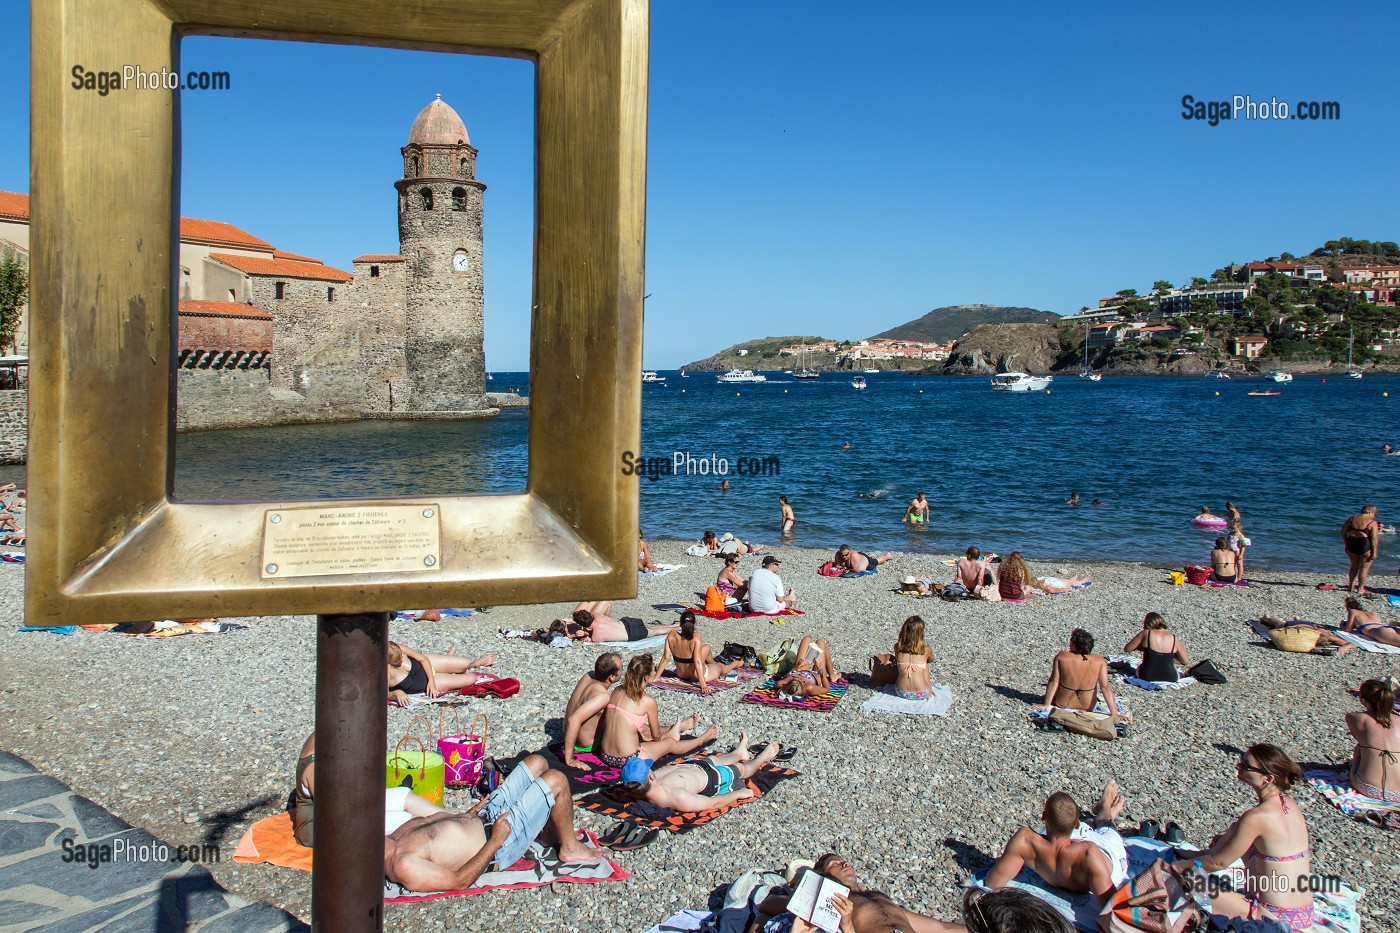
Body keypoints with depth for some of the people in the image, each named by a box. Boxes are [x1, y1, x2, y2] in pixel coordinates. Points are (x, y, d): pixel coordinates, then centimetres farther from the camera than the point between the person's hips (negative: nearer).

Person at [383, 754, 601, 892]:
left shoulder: (397, 834, 1)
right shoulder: (403, 867, -26)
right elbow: (460, 881, -28)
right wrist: (496, 841, -29)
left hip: (484, 817, 10)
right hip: (498, 847, -9)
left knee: (536, 762, 12)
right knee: (556, 780, -16)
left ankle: (549, 832, 26)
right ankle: (570, 848, 7)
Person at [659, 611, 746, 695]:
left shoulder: (671, 636, -18)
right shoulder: (696, 638, -30)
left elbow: (666, 658, -15)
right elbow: (697, 662, -34)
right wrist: (703, 686, -35)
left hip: (680, 674, 5)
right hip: (698, 675, -5)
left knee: (707, 648, 28)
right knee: (721, 667, 29)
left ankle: (713, 663, 59)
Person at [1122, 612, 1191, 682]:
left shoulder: (1146, 634, -11)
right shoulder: (1174, 639, -5)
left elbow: (1126, 649, -2)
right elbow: (1186, 662, 4)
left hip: (1147, 677, -2)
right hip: (1170, 678, 2)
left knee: (1138, 668, 33)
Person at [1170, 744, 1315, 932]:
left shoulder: (1257, 816, -23)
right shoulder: (1289, 803, -1)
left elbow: (1220, 862, -12)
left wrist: (1179, 865, 1)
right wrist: (1227, 838, 24)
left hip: (1275, 917, -8)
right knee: (1237, 829, 17)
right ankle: (1205, 854, 34)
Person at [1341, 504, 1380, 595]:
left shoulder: (1352, 519, 5)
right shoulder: (1372, 522, -9)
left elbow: (1343, 532, 8)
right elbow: (1374, 539, -12)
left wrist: (1346, 545, 15)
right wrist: (1374, 553, -8)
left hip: (1351, 543, 5)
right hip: (1364, 544, -5)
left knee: (1354, 566, 22)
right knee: (1364, 568, 9)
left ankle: (1350, 586, 28)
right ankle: (1360, 589, 13)